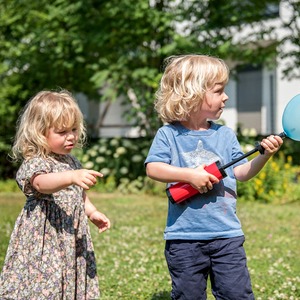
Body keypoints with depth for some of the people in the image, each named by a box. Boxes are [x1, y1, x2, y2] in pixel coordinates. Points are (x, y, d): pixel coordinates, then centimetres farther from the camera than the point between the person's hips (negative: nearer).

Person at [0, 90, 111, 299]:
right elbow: (41, 183, -38)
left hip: (74, 241, 7)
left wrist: (92, 212, 15)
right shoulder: (35, 163, -14)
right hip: (45, 242, -7)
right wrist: (72, 177, -53)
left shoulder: (72, 162, 12)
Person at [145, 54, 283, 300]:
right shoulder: (169, 134, -2)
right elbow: (153, 168, -12)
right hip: (185, 236, -2)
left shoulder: (225, 134, 8)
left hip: (226, 233, 3)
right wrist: (190, 175, -21)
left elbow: (240, 172, 7)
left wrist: (264, 156, -8)